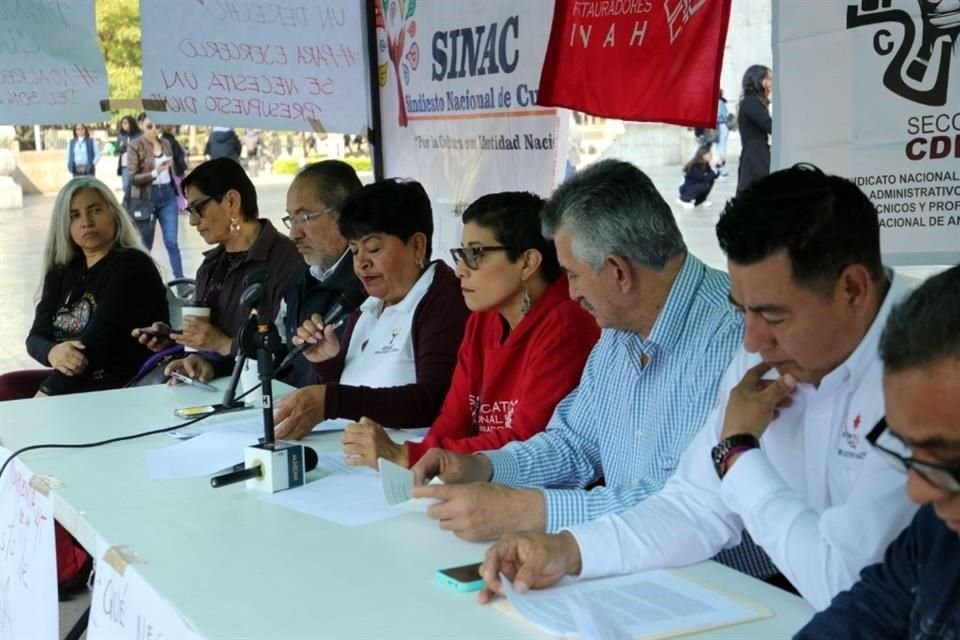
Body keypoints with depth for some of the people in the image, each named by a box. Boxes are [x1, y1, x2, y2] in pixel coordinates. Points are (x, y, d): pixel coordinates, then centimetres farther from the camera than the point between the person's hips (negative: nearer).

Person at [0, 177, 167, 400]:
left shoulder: (131, 266, -9)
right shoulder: (62, 271, 13)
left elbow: (96, 339, -19)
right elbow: (36, 336, 4)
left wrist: (47, 394, -24)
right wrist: (52, 352, -21)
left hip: (125, 388, -7)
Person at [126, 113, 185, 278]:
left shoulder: (166, 143, 8)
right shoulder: (135, 146, -7)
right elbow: (132, 178, -12)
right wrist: (154, 173, -25)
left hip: (167, 195, 3)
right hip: (146, 198, -3)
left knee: (172, 242, -2)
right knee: (145, 244, 8)